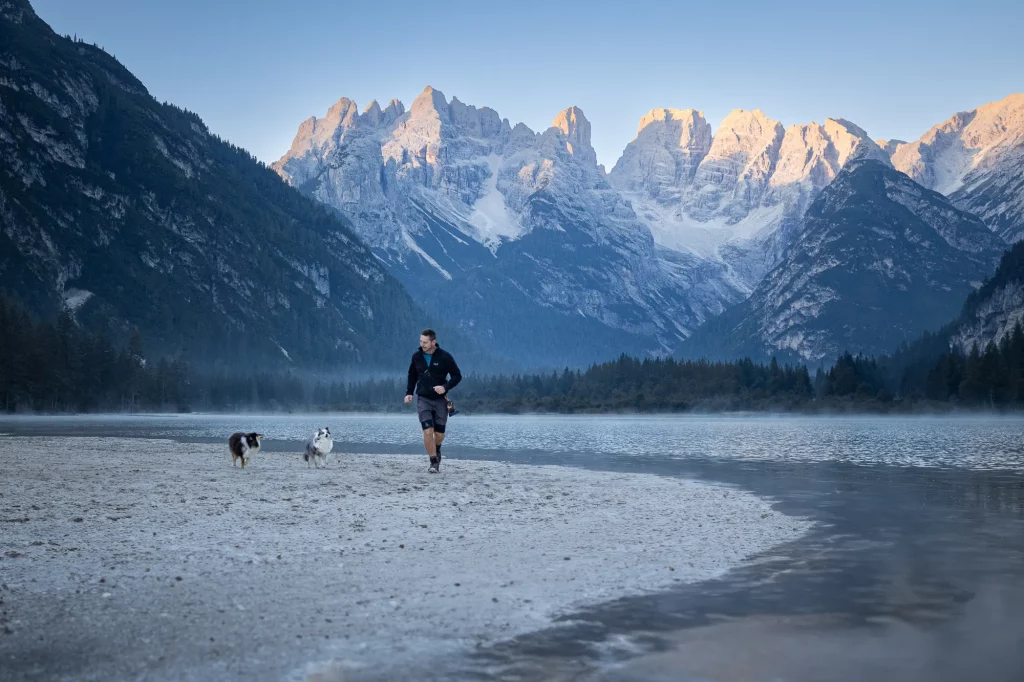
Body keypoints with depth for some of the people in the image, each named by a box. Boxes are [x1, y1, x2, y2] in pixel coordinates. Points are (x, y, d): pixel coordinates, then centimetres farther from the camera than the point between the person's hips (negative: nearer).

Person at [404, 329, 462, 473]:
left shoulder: (445, 357, -9)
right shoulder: (416, 356, 0)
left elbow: (457, 376, -5)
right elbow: (412, 376, 16)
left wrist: (445, 387, -21)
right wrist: (409, 393, 5)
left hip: (440, 400, -1)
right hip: (423, 400, 1)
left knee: (439, 434, 6)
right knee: (428, 431, -14)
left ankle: (436, 451, 39)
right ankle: (434, 463, -3)